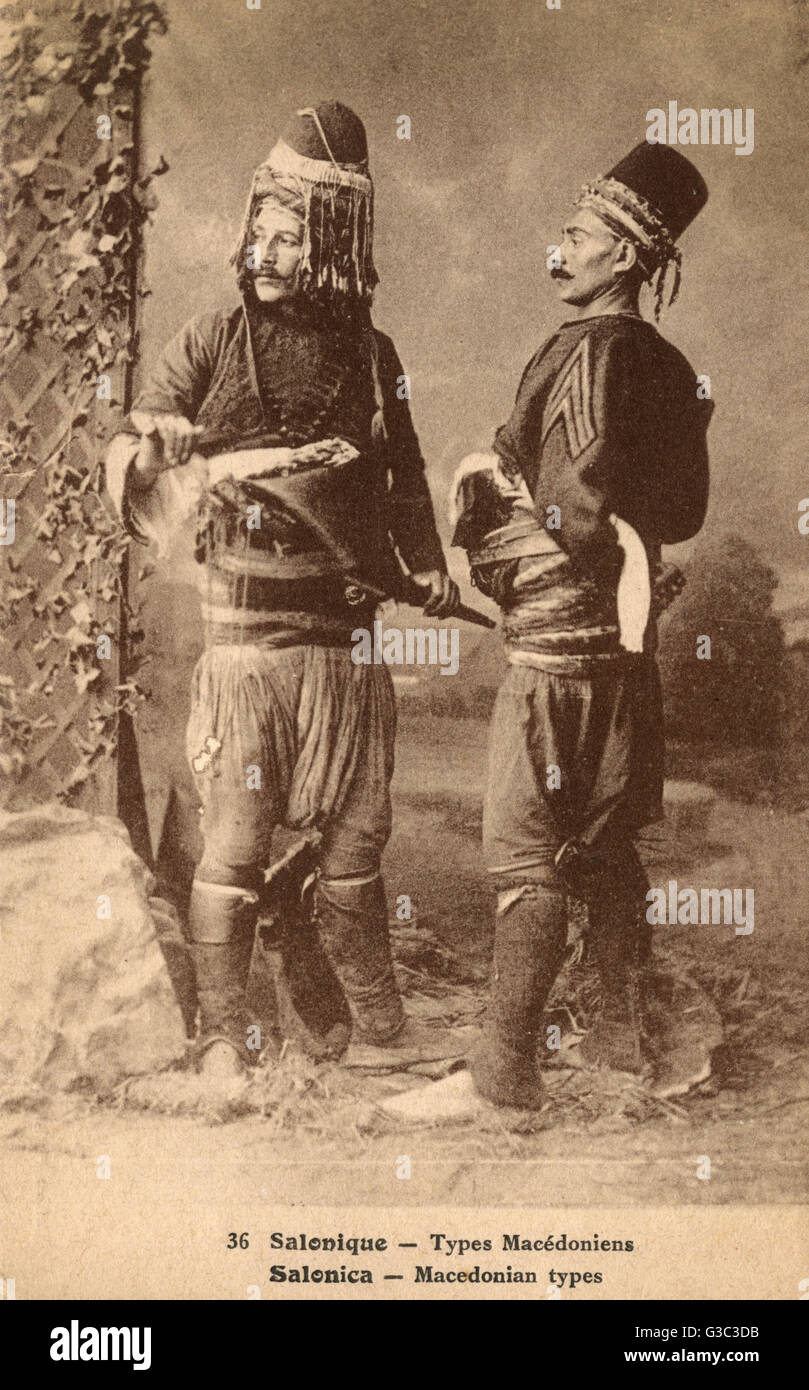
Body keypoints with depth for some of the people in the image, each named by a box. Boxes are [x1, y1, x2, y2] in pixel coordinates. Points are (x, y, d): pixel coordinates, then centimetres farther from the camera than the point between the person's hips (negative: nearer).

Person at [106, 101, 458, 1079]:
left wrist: (426, 561, 4)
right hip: (246, 636, -3)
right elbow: (130, 457, -4)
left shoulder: (370, 354, 8)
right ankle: (222, 1040, 12)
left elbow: (403, 479, 19)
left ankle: (382, 1033, 29)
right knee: (233, 847, -1)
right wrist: (155, 461, -26)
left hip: (350, 639, 3)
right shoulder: (211, 344, 0)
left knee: (354, 844, 13)